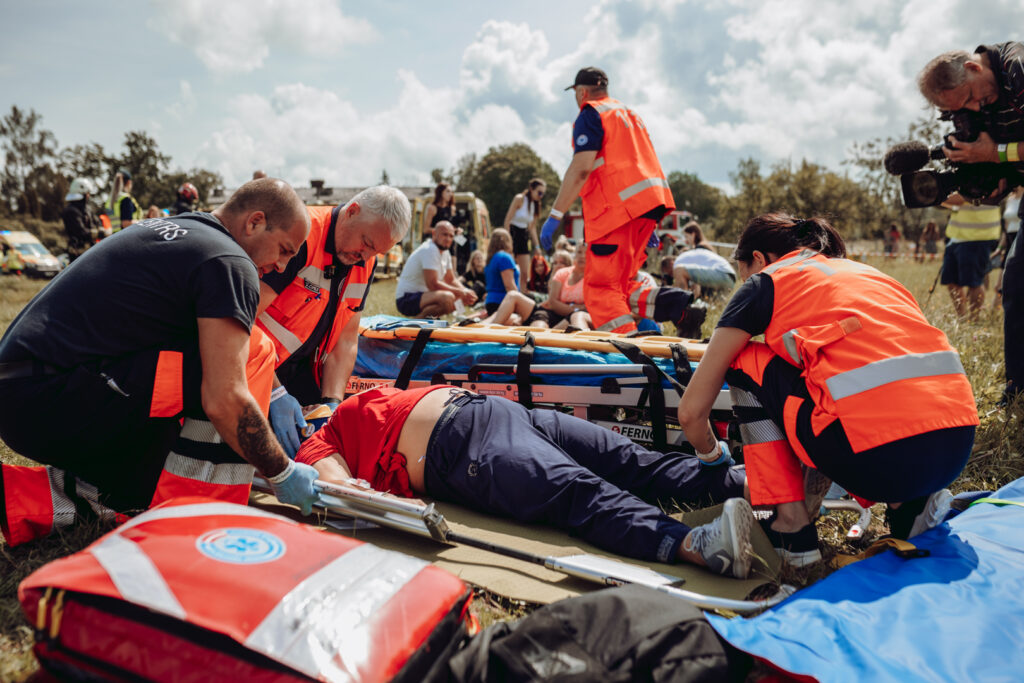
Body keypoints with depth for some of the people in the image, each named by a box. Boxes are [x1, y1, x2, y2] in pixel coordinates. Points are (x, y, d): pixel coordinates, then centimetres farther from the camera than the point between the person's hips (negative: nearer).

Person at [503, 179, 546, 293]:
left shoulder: (536, 204, 11)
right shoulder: (519, 199, -9)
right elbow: (508, 219, -12)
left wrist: (536, 246, 11)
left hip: (524, 235, 7)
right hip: (512, 233, -7)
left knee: (525, 272, 3)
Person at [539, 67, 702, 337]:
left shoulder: (591, 115, 1)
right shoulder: (628, 112, 27)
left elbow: (581, 168, -13)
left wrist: (555, 215, -13)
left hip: (619, 208, -8)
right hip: (649, 203, 9)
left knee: (600, 289, -5)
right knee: (621, 286, 13)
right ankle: (682, 307, -5)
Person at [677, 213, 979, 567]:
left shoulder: (766, 280, 12)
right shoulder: (870, 273, 29)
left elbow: (691, 410, 11)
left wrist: (710, 455, 34)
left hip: (876, 457, -7)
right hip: (958, 449, 7)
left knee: (745, 362, 13)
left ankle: (792, 526, 10)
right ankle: (906, 502, 13)